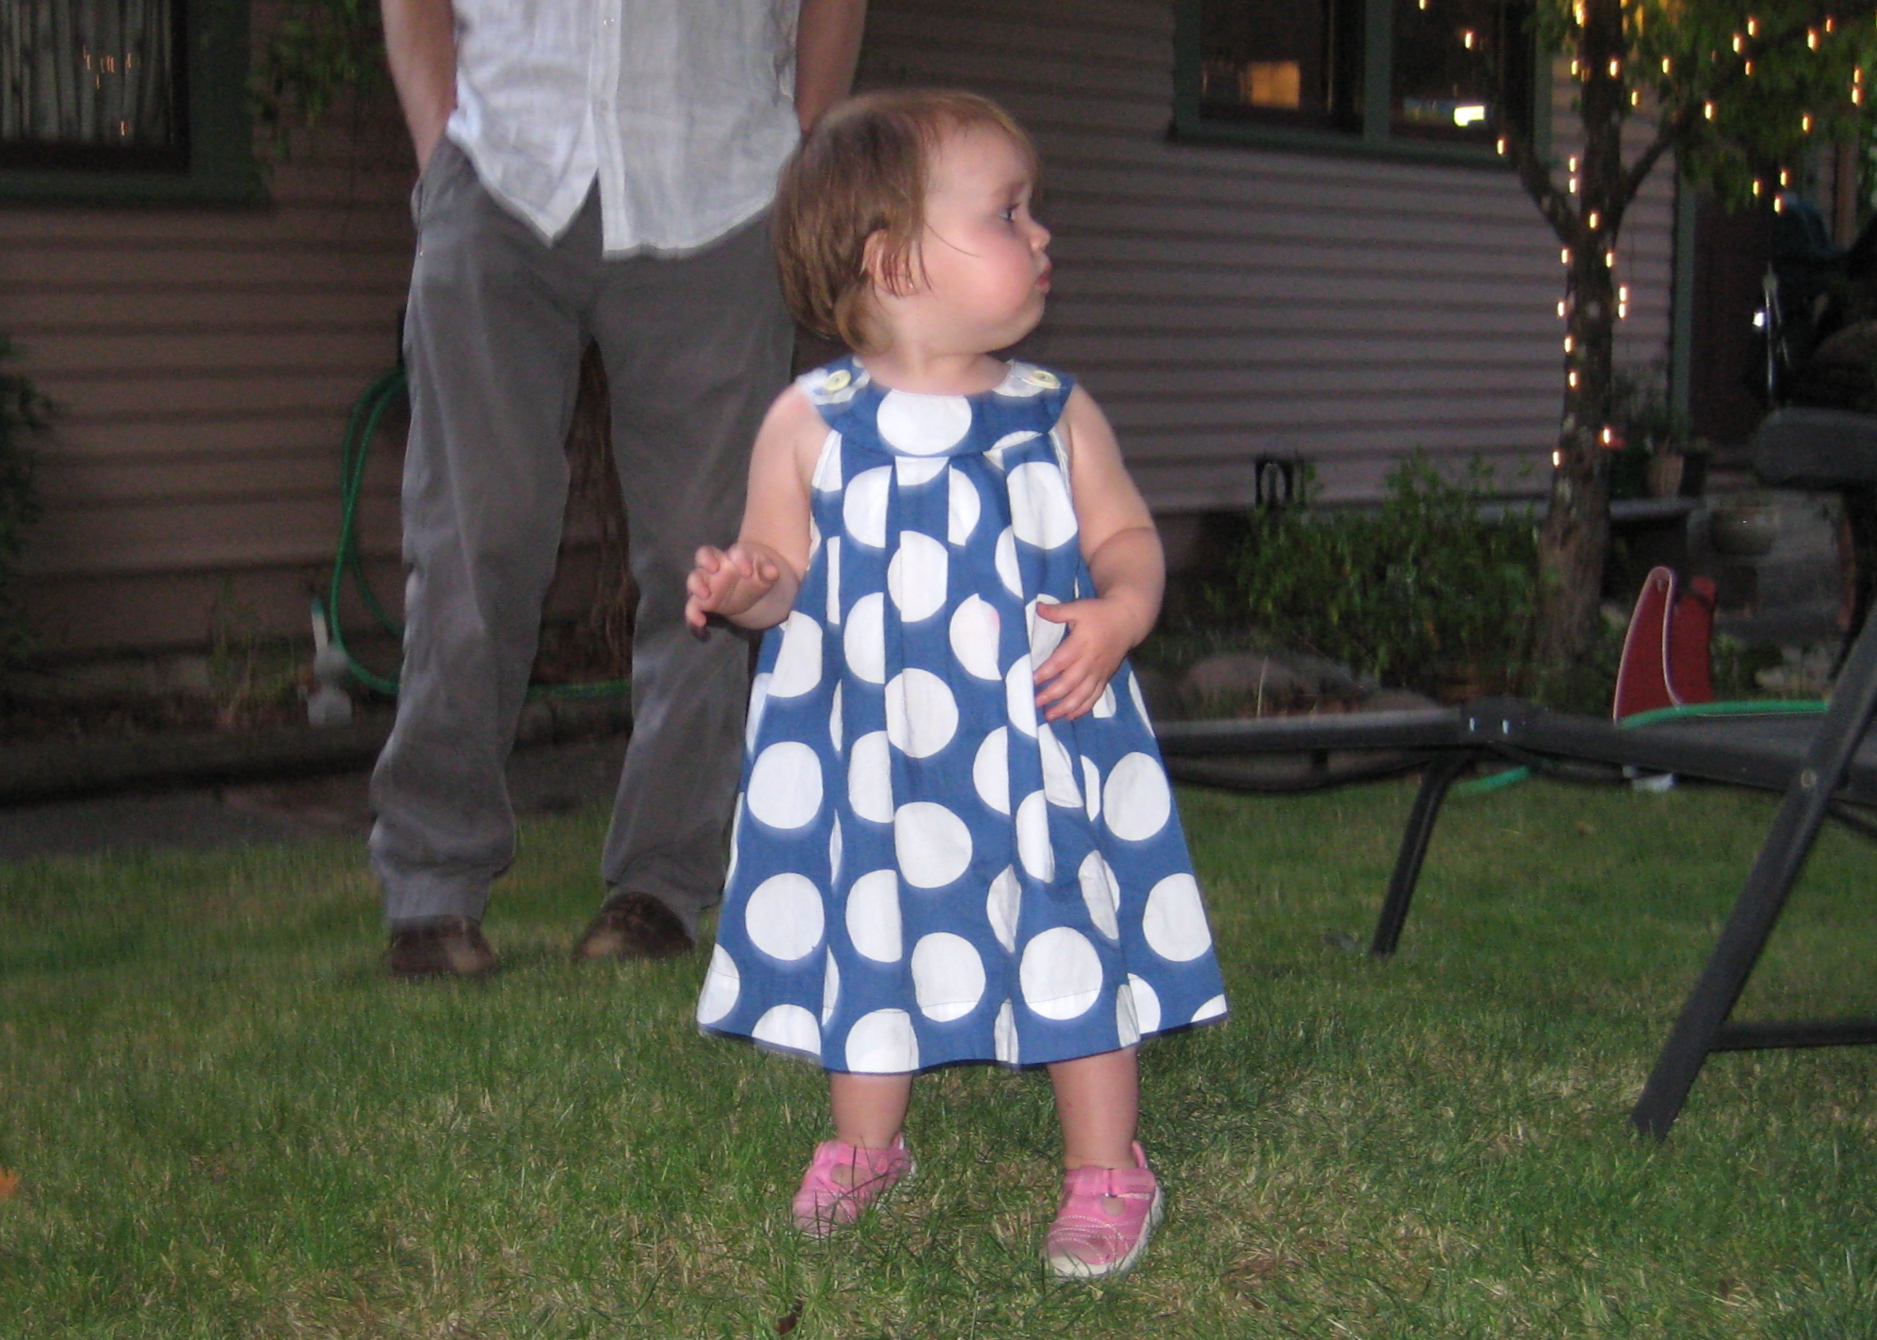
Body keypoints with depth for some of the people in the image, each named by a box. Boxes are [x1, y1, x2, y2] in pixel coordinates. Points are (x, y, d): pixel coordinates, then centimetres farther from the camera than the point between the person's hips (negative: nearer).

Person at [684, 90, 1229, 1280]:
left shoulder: (1056, 414, 0)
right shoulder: (811, 423, -3)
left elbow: (1127, 534, 6)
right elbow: (783, 562, 4)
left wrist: (1119, 613, -14)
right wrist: (746, 586, -19)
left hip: (1040, 751, 0)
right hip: (873, 761, 0)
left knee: (1073, 945, 3)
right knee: (870, 944, 14)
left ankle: (1105, 1170, 22)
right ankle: (865, 1148, 37)